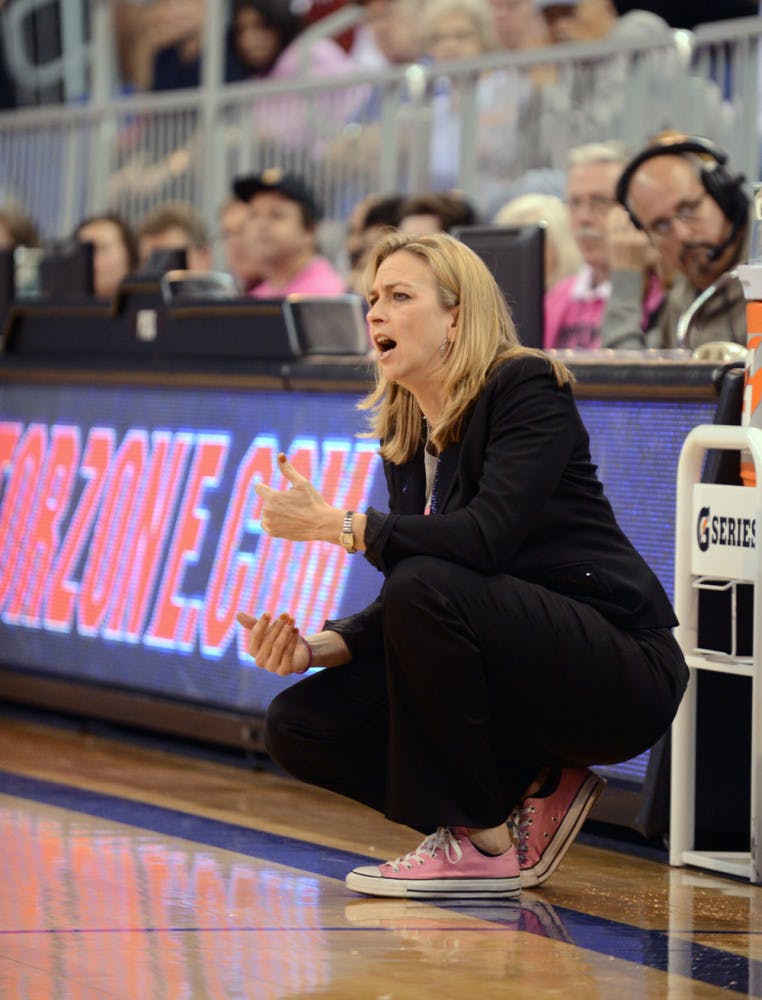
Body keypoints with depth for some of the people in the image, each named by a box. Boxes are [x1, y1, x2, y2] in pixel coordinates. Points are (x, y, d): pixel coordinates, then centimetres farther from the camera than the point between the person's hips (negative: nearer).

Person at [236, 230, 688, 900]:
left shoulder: (527, 387, -13)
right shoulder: (405, 435, 9)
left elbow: (487, 537, -29)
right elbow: (403, 605, 8)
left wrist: (336, 524, -23)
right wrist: (314, 648, -11)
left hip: (625, 675, -8)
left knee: (425, 586, -32)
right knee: (298, 724, -4)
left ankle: (481, 844, -18)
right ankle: (530, 797, 4)